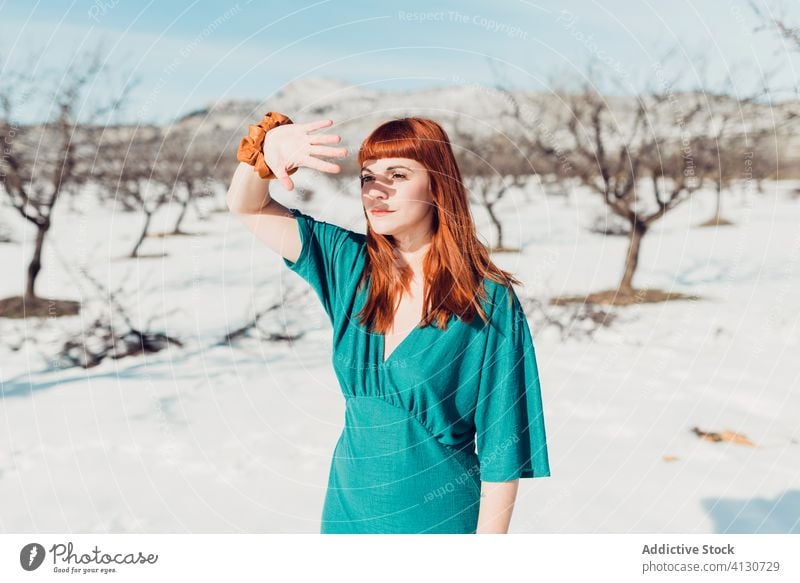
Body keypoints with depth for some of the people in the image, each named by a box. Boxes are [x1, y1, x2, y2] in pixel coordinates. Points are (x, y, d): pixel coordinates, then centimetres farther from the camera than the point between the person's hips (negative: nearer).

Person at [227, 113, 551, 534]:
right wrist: (268, 145, -22)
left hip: (441, 518, -4)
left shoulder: (489, 302, -15)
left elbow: (500, 444, -13)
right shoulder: (349, 266, -2)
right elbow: (247, 207, -1)